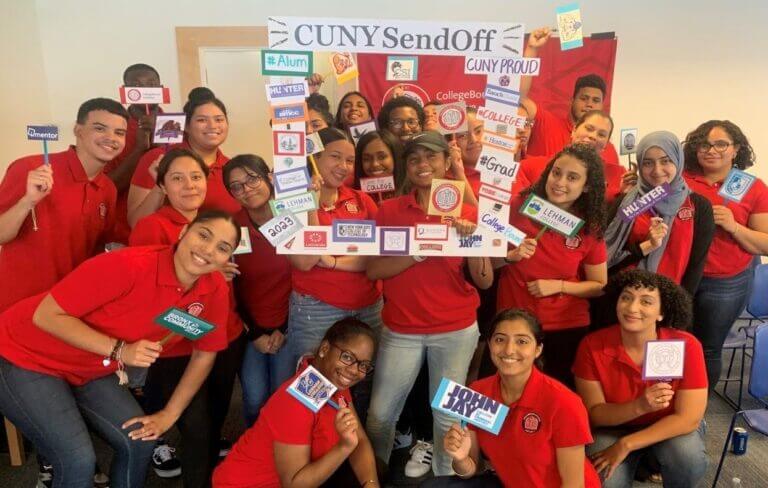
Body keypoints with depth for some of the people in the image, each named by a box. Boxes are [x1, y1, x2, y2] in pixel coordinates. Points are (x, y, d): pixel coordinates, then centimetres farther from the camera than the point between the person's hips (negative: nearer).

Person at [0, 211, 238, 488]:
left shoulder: (215, 290, -14)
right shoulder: (129, 265, -32)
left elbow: (204, 354, -1)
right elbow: (46, 315, -25)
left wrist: (169, 414, -2)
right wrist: (119, 351, -31)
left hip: (89, 371, 6)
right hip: (25, 358, -5)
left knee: (138, 442, -4)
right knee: (78, 461, -17)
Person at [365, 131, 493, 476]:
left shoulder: (467, 213, -1)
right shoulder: (390, 210, 0)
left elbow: (485, 281, -2)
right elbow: (373, 269, -9)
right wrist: (419, 252, -21)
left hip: (456, 330, 0)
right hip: (401, 330, 1)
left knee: (447, 417, 10)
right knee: (380, 415, 9)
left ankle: (445, 478, 35)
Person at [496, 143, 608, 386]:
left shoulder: (590, 228, -7)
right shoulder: (518, 206, -9)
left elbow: (599, 285, 1)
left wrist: (558, 286, -14)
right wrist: (511, 256, -20)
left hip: (567, 327, 0)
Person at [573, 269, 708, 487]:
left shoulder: (686, 346, -23)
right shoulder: (591, 346, -22)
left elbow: (688, 418, -20)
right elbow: (594, 414, -16)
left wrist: (625, 445, -25)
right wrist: (639, 406, -35)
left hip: (671, 427, 0)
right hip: (614, 427, 1)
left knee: (689, 461, -31)